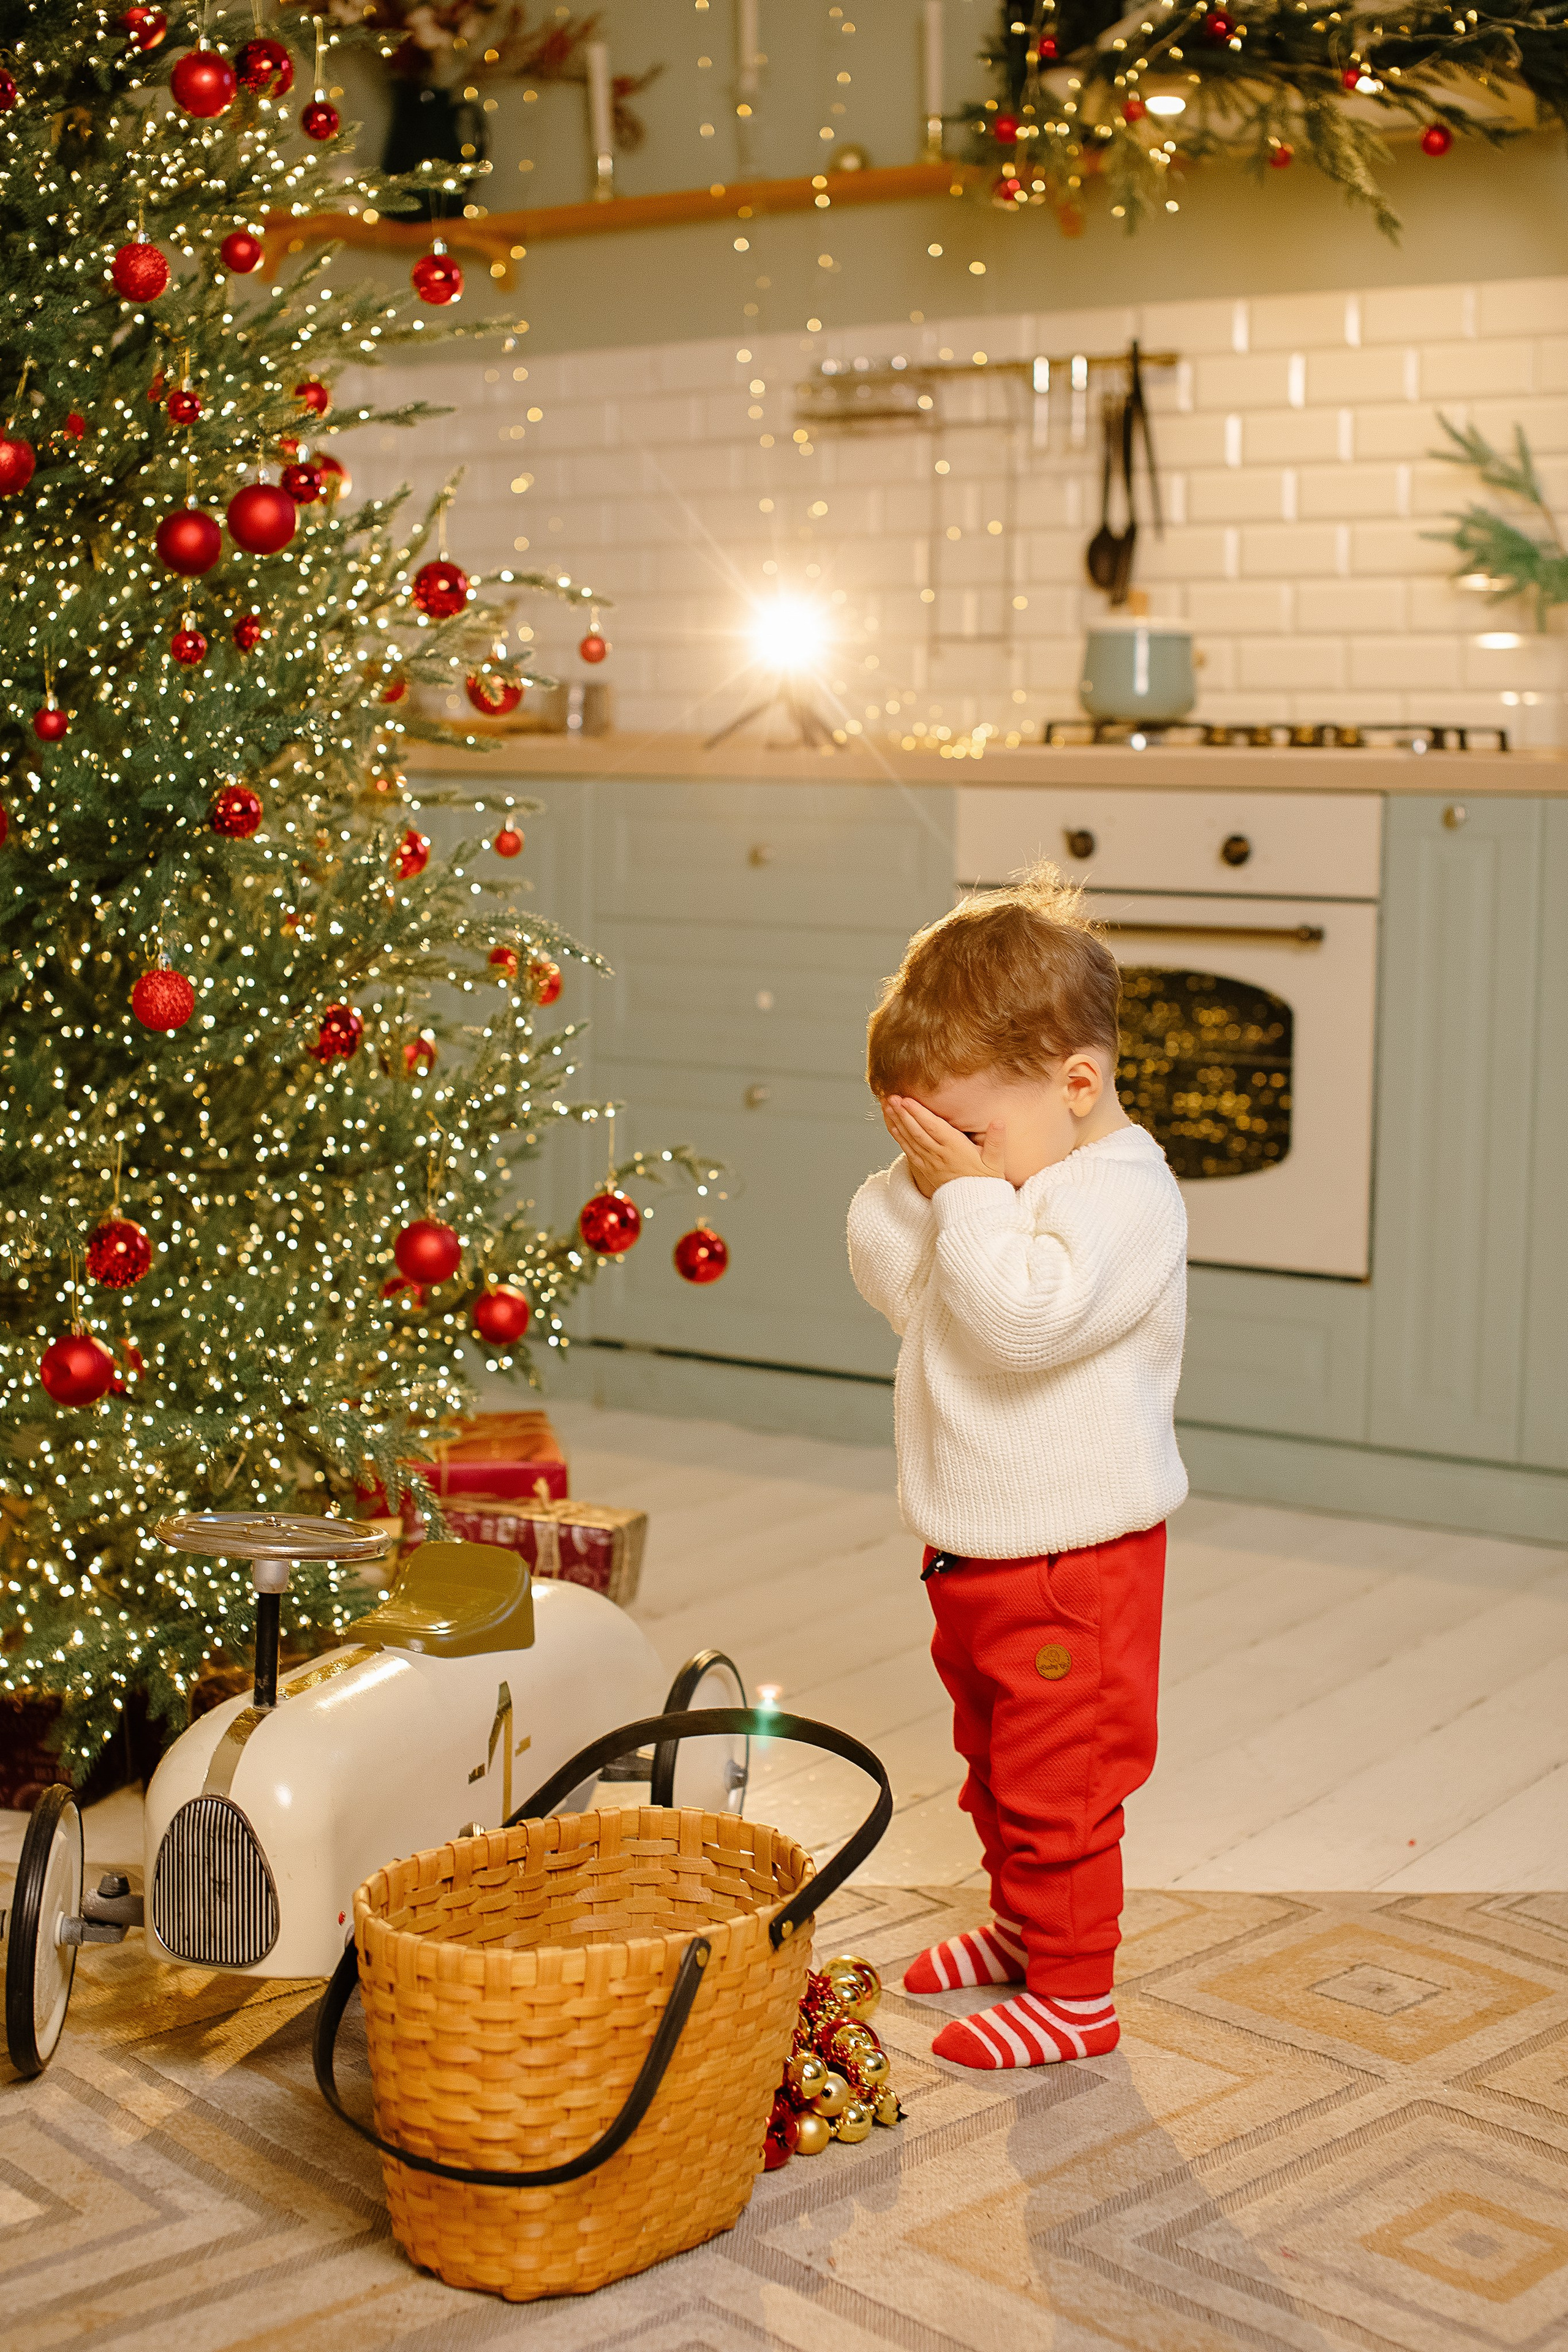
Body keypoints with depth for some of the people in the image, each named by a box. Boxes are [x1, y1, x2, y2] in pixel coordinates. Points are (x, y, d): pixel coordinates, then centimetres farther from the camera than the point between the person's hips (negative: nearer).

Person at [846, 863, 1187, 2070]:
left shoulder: (1123, 1195, -23)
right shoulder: (1010, 1173, 4)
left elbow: (1024, 1317, -36)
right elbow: (892, 1281, 7)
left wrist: (969, 1191, -28)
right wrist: (919, 1183, -9)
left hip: (1074, 1561, -9)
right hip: (975, 1551, 9)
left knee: (1060, 1784, 1)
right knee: (995, 1761, 24)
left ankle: (1074, 1994, 14)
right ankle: (1021, 1924, 43)